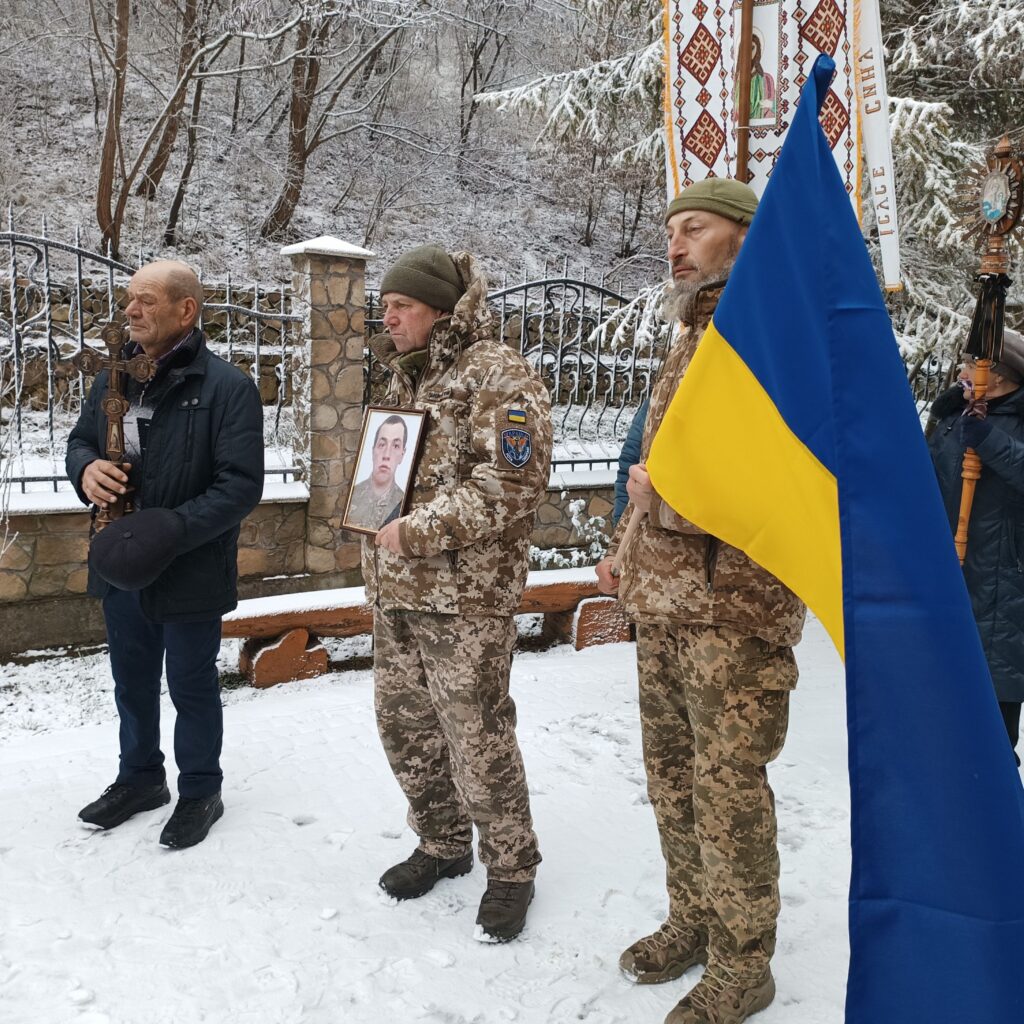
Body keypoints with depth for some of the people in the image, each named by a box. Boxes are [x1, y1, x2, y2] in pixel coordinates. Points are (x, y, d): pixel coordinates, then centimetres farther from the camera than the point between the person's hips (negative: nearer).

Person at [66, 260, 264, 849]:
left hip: (189, 572, -6)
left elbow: (242, 486, -21)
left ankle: (201, 791, 32)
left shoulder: (227, 387, -17)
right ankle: (140, 777, 43)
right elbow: (80, 440, 16)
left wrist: (172, 530, -30)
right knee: (132, 681, 22)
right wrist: (86, 468, -9)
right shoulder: (116, 377, 5)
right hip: (122, 567, 7)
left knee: (191, 686, 11)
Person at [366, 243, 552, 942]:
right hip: (396, 591, 9)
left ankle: (512, 870, 20)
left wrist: (418, 529, -20)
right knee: (405, 725, 16)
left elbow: (509, 487, -21)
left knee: (476, 737, -1)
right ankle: (443, 845, 36)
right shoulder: (407, 377, 16)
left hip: (466, 595, -8)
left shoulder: (497, 375, -12)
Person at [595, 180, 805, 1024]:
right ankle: (693, 921, 35)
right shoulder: (690, 344, 16)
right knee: (672, 776, 17)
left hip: (734, 612, -8)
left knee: (727, 792, 1)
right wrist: (626, 549, 18)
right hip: (660, 607, 8)